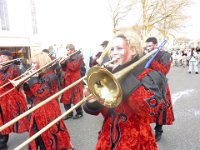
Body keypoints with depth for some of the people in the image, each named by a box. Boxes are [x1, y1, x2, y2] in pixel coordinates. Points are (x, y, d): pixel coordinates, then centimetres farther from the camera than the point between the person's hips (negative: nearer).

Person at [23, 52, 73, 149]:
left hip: (48, 113, -8)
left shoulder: (51, 77, -16)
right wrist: (25, 83, -3)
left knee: (49, 139, 6)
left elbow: (41, 93, -25)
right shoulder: (39, 76, 9)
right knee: (36, 138, 17)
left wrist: (33, 79, -19)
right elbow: (32, 94, 12)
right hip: (38, 112, 8)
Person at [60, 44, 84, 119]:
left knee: (75, 98, 1)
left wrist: (66, 60, -13)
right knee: (66, 98, 8)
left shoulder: (78, 56, -5)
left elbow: (73, 67, -17)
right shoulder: (68, 57, 14)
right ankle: (69, 113, 22)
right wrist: (62, 63, -2)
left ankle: (79, 113, 19)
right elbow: (65, 69, 16)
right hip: (67, 80, 7)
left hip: (75, 80, -7)